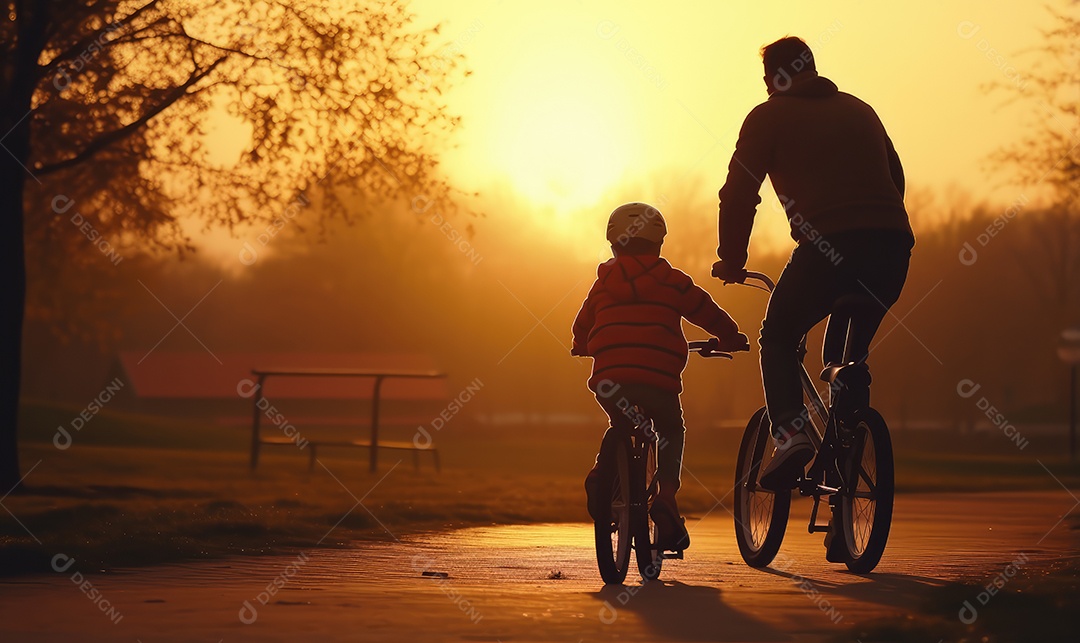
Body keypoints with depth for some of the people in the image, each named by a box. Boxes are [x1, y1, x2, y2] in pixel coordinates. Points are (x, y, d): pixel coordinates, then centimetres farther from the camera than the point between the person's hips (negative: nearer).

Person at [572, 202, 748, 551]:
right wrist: (731, 338, 36)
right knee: (670, 434, 18)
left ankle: (602, 473, 4)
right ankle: (666, 495, -2)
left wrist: (581, 348, 52)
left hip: (608, 379, 2)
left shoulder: (604, 284, 18)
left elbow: (582, 326, 30)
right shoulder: (671, 281, 12)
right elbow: (706, 311, 18)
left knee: (620, 427, 29)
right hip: (656, 379, -2)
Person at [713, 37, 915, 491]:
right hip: (893, 246, 5)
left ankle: (790, 432, -7)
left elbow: (739, 194, 6)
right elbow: (896, 178, 30)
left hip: (828, 245, -5)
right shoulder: (859, 110, 27)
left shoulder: (769, 117, 11)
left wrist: (731, 261, 15)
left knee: (778, 338, 16)